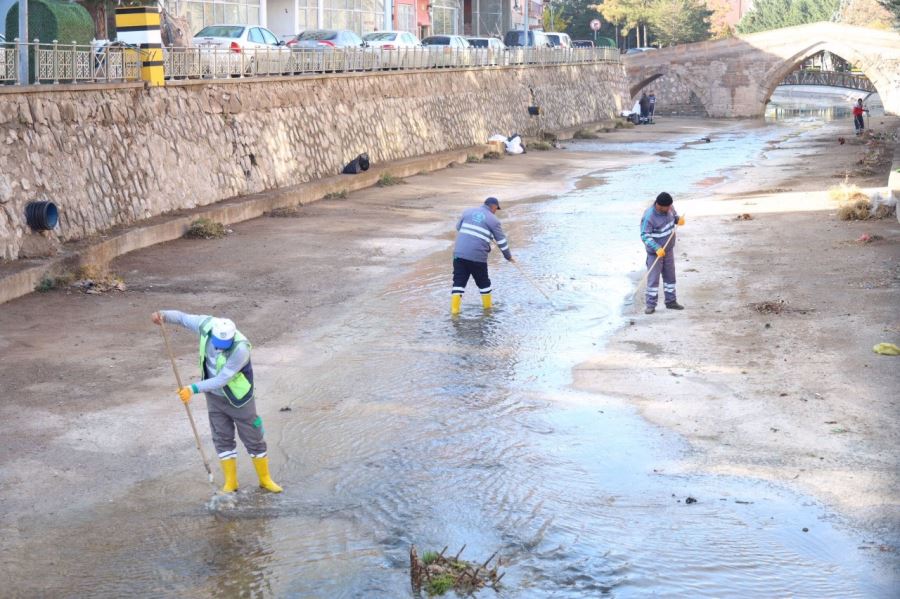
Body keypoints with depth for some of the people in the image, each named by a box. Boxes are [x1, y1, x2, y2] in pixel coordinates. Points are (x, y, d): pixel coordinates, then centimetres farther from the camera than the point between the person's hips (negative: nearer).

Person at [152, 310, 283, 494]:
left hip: (238, 398, -4)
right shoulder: (207, 325, -21)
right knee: (223, 439, 11)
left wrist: (194, 388, -37)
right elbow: (182, 317, -6)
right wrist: (163, 315, -25)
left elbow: (222, 380, -33)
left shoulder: (240, 349, -36)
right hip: (214, 396, 5)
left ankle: (265, 479, 26)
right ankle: (230, 482, 23)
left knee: (254, 439, 8)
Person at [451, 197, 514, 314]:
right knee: (483, 282, 17)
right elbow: (501, 240, 7)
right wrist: (508, 256, 20)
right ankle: (487, 306, 30)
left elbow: (458, 227, 24)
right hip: (477, 256, -3)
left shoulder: (468, 212, 13)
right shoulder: (493, 220, 2)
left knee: (459, 281, 6)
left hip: (459, 253, 3)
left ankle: (454, 308, -4)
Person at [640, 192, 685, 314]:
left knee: (670, 276, 16)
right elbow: (645, 235, -25)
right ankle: (651, 305, 5)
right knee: (653, 278, -3)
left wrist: (678, 219, -10)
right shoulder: (649, 216, -26)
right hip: (655, 252, -7)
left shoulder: (669, 208, -7)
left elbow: (674, 215, 15)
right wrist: (657, 249, -34)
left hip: (669, 249, 7)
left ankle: (671, 301, 28)